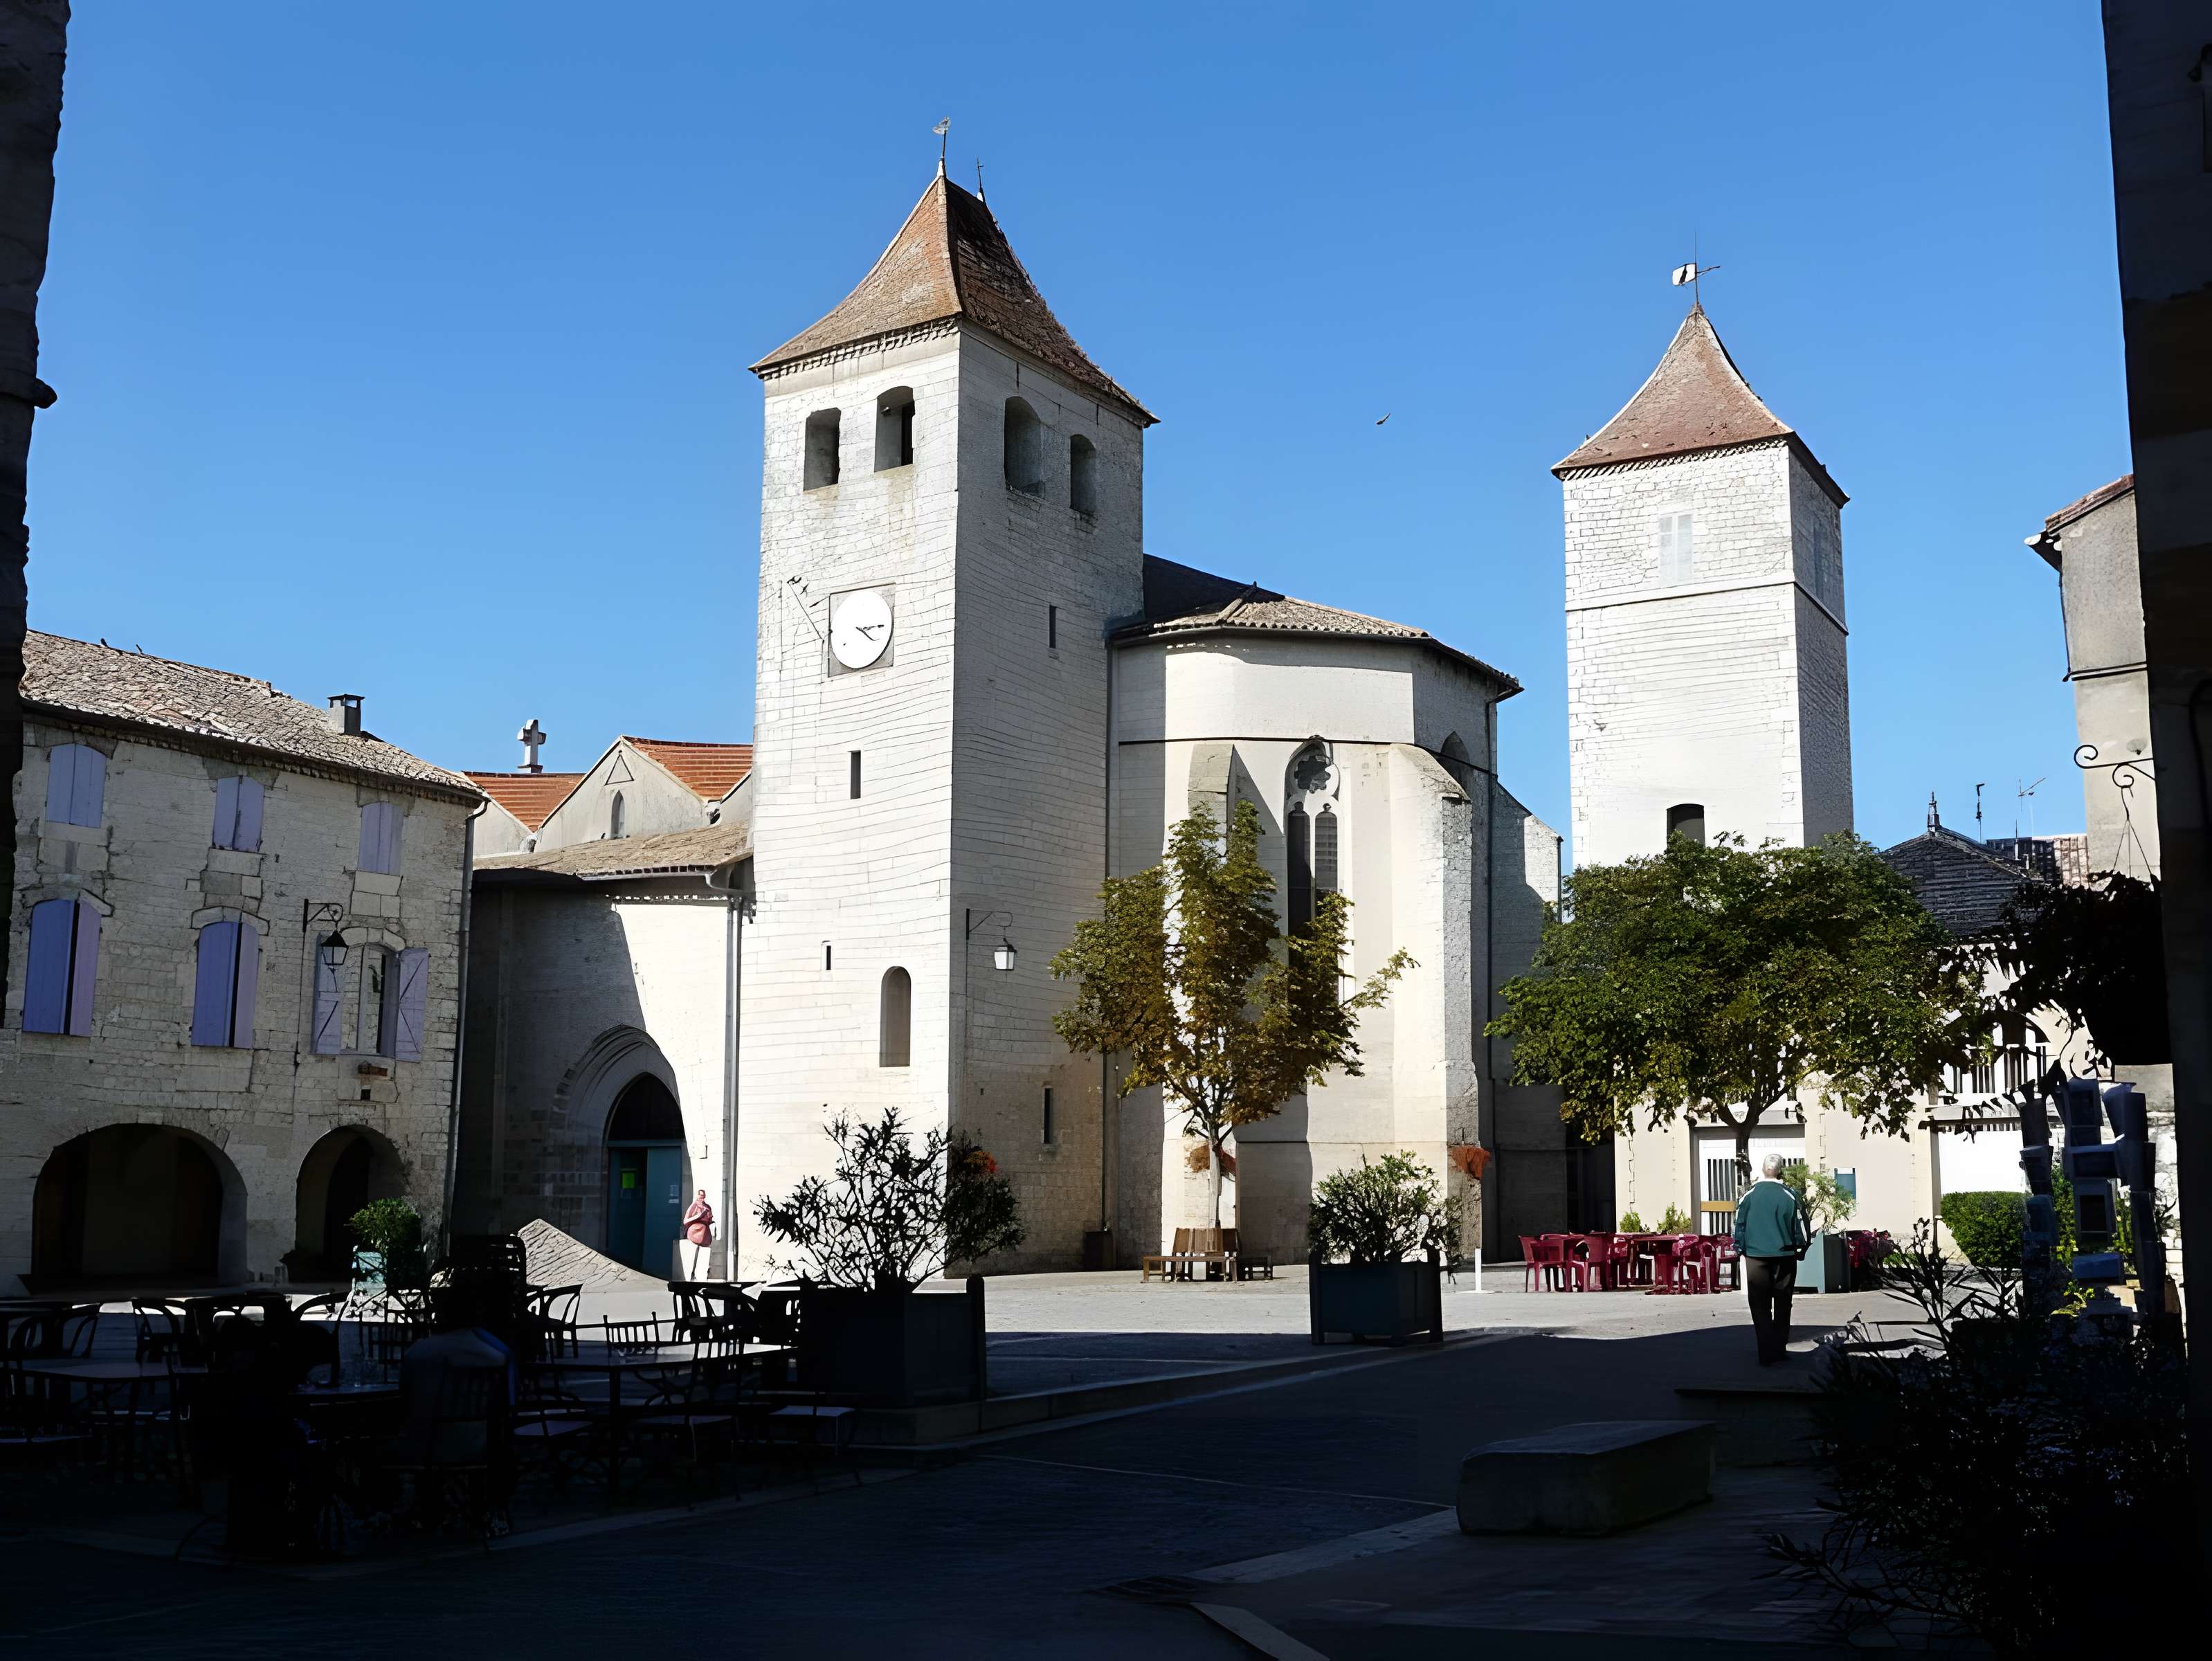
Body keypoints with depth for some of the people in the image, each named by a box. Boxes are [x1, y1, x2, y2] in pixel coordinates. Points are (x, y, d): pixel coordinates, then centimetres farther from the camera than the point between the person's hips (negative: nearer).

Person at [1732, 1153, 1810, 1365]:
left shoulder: (1749, 1195, -6)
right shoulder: (1789, 1196, -6)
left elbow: (1739, 1226, 0)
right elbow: (1801, 1228, 0)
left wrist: (1740, 1249, 13)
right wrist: (1800, 1248, 16)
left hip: (1756, 1259, -1)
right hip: (1784, 1258, 1)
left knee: (1760, 1308, 4)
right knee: (1782, 1307, 16)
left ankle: (1767, 1354, -5)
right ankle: (1780, 1350, 20)